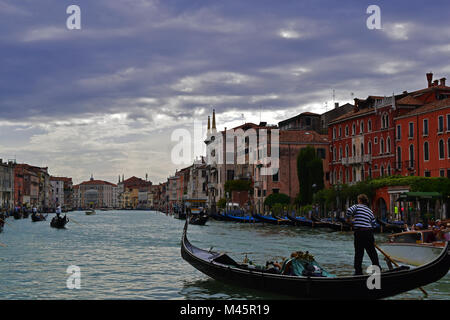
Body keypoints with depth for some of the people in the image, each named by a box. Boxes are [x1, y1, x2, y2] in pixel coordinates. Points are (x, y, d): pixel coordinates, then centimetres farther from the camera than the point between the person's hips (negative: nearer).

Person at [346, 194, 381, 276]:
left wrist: (348, 218, -1)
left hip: (359, 232, -4)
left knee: (358, 253, 2)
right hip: (369, 232, 4)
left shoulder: (357, 206, 1)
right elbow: (373, 224, 13)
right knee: (372, 252, 11)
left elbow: (349, 210, -18)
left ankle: (358, 271, 4)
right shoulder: (370, 211, 16)